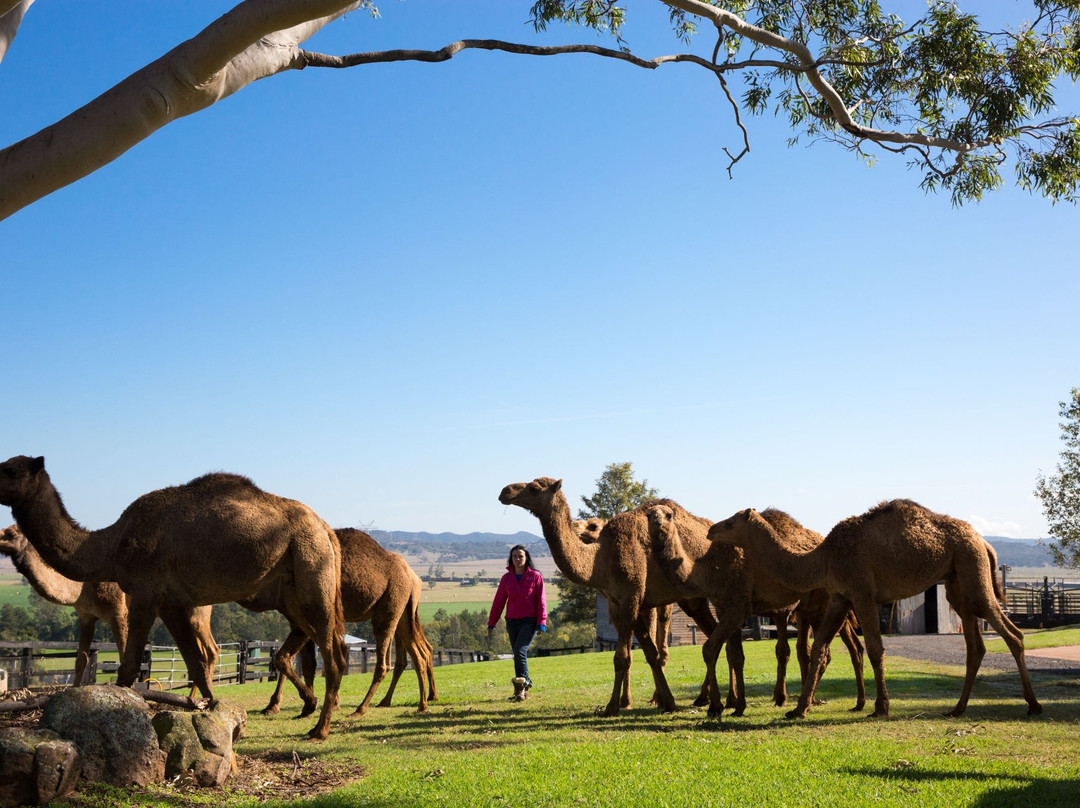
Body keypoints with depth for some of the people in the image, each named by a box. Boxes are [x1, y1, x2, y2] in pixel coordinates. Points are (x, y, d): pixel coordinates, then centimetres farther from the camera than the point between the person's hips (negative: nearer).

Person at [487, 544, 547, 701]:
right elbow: (498, 601, 9)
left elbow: (541, 601, -3)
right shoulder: (507, 578, 7)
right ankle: (524, 688, 15)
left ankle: (521, 686, -8)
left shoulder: (535, 576, -2)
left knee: (520, 652, -17)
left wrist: (541, 623, -9)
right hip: (512, 621, 4)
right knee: (518, 655, 6)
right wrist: (491, 623, 8)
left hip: (529, 621, -4)